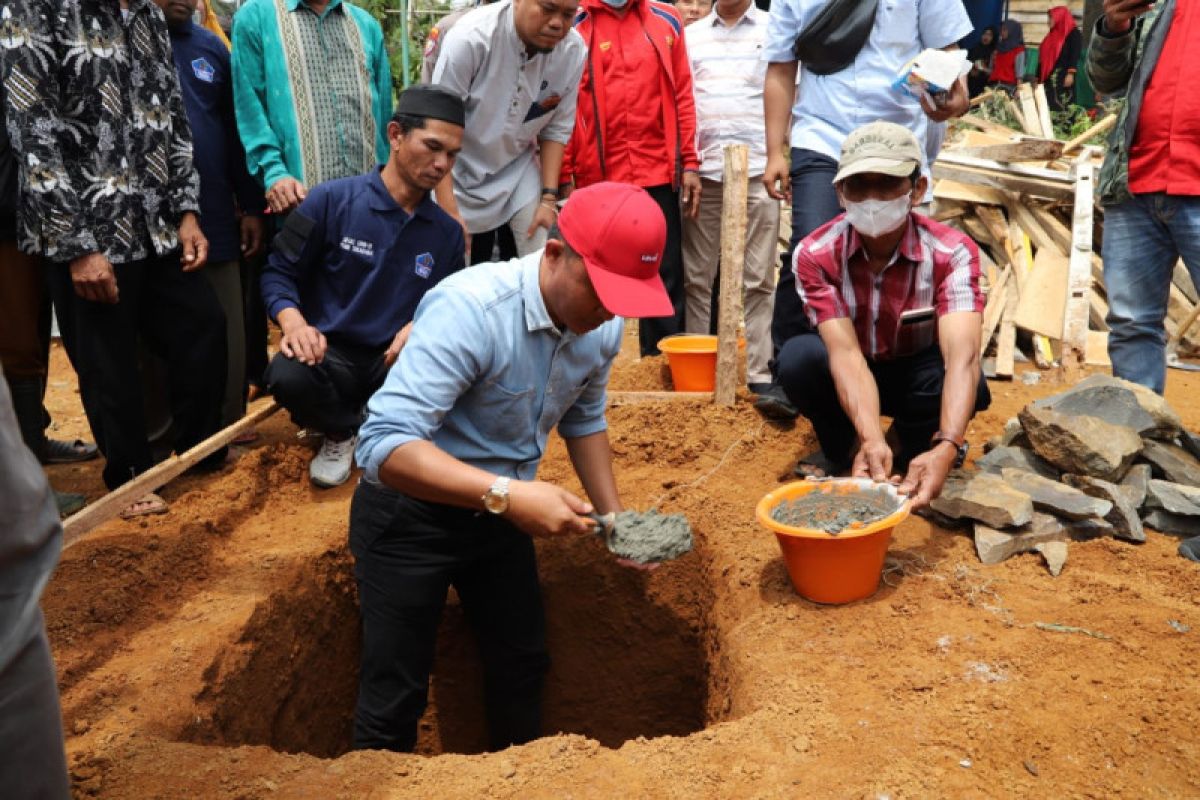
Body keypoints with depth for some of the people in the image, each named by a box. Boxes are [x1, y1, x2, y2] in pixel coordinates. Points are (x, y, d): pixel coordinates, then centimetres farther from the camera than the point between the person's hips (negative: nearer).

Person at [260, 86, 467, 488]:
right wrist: (294, 322, -20)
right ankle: (342, 430, 3)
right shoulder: (332, 199, -5)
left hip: (399, 361, 2)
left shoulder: (448, 233, 6)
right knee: (288, 376, -36)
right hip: (331, 353, -1)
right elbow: (279, 272, 0)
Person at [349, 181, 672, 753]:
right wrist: (508, 494, -46)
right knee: (395, 696, 1)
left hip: (499, 510, 7)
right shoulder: (469, 309, -33)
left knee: (522, 661, 19)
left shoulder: (601, 328, -10)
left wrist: (613, 515, -1)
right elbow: (385, 444, -39)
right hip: (412, 509, -6)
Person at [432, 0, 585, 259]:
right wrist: (449, 211, -21)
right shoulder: (471, 37, -26)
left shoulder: (573, 51, -14)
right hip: (460, 169, -3)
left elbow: (557, 129, -2)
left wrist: (549, 197, -6)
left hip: (519, 170, 3)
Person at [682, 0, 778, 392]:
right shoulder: (690, 35, 15)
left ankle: (760, 373, 2)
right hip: (702, 172, 2)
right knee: (696, 277, 5)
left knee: (758, 280, -1)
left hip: (758, 170, -2)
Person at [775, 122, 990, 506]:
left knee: (961, 382, -34)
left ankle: (915, 451, 0)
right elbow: (845, 352, -35)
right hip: (847, 376, 1)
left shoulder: (953, 252, -26)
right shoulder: (815, 254, -25)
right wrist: (872, 440, -53)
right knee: (798, 357, -32)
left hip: (917, 375, 0)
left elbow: (961, 355, -41)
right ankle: (841, 453, -3)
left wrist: (945, 448, -58)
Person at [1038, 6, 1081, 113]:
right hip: (1048, 78, 7)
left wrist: (1070, 73, -20)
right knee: (1048, 107, -1)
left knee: (1062, 107, -15)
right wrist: (1038, 78, 18)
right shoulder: (1052, 35, 25)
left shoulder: (1073, 33, 2)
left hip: (1063, 76, -7)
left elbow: (1075, 54, -9)